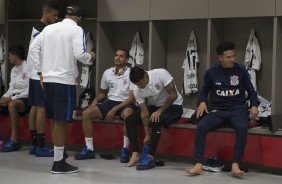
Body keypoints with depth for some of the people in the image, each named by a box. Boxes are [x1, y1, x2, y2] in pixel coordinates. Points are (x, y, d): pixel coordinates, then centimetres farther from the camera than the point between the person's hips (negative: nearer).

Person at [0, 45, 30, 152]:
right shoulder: (14, 70, 14)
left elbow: (30, 91, -17)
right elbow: (11, 88, 14)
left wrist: (11, 98, -22)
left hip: (27, 99, -9)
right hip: (15, 98, 9)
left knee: (12, 104, -38)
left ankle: (14, 140, -37)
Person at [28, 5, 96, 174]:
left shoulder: (49, 28, 13)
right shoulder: (77, 30, -5)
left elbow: (33, 48, 10)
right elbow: (79, 54, -17)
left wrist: (40, 71, 13)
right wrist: (90, 58, 4)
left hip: (48, 79, 6)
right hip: (64, 80, -6)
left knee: (57, 120, 14)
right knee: (61, 121, -2)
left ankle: (59, 155, 21)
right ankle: (59, 163, 0)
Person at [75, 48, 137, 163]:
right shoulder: (107, 73, 7)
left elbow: (132, 98, -14)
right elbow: (102, 92, 23)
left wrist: (114, 109, -21)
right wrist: (95, 100, 0)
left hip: (125, 104, -5)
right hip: (110, 102, 6)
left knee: (128, 114, -41)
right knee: (86, 113, -13)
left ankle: (125, 150, -28)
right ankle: (89, 149, -6)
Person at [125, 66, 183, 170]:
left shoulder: (160, 74, -27)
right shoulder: (137, 90, -12)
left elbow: (173, 95, -23)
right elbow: (144, 112, -10)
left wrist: (159, 111, -25)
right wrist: (147, 135, -13)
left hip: (173, 105, -6)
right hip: (154, 107, 6)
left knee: (155, 121, -35)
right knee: (129, 120, -9)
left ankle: (150, 157, -32)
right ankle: (135, 154, -11)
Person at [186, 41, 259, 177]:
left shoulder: (241, 70, 2)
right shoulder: (211, 72, 3)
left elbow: (251, 91, 10)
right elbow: (204, 91, 17)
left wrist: (254, 105, -8)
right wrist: (202, 102, -5)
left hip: (237, 109, -1)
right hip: (218, 110, 1)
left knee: (242, 128, -36)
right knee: (201, 127, -27)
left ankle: (235, 165, -30)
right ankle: (198, 165, -24)